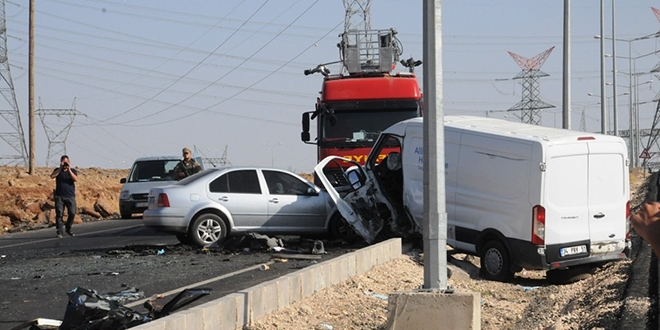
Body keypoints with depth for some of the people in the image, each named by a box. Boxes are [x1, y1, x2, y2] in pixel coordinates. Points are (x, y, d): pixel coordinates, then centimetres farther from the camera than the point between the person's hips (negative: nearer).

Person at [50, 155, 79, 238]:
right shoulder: (57, 170, 11)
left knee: (72, 213, -6)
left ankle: (68, 229, 15)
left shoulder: (73, 171, 9)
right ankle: (59, 232, -3)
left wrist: (69, 170, -16)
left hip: (70, 196, 0)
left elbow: (76, 179, -10)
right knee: (59, 214, -7)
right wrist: (60, 168, -13)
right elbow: (52, 176, -9)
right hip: (59, 196, 0)